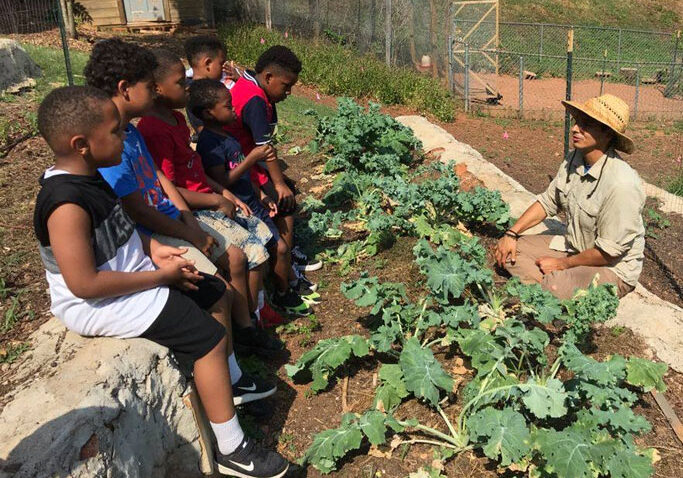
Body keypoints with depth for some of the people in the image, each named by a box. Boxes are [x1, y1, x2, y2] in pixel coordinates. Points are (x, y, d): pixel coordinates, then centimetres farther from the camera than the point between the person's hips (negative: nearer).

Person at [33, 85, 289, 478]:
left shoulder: (86, 177, 2)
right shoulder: (67, 205, -29)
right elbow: (84, 284, -31)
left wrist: (153, 250, -2)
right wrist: (159, 276, -22)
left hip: (134, 275, 11)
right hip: (101, 304, -10)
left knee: (217, 294, 16)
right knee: (210, 336, -15)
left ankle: (230, 383, 35)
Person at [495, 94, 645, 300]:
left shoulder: (621, 184, -30)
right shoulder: (574, 159, -4)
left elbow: (610, 251, -24)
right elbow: (548, 201, 9)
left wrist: (562, 264, -13)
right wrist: (511, 234, 0)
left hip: (613, 268, -8)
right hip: (573, 247, 8)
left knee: (553, 289, -35)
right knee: (509, 251, -3)